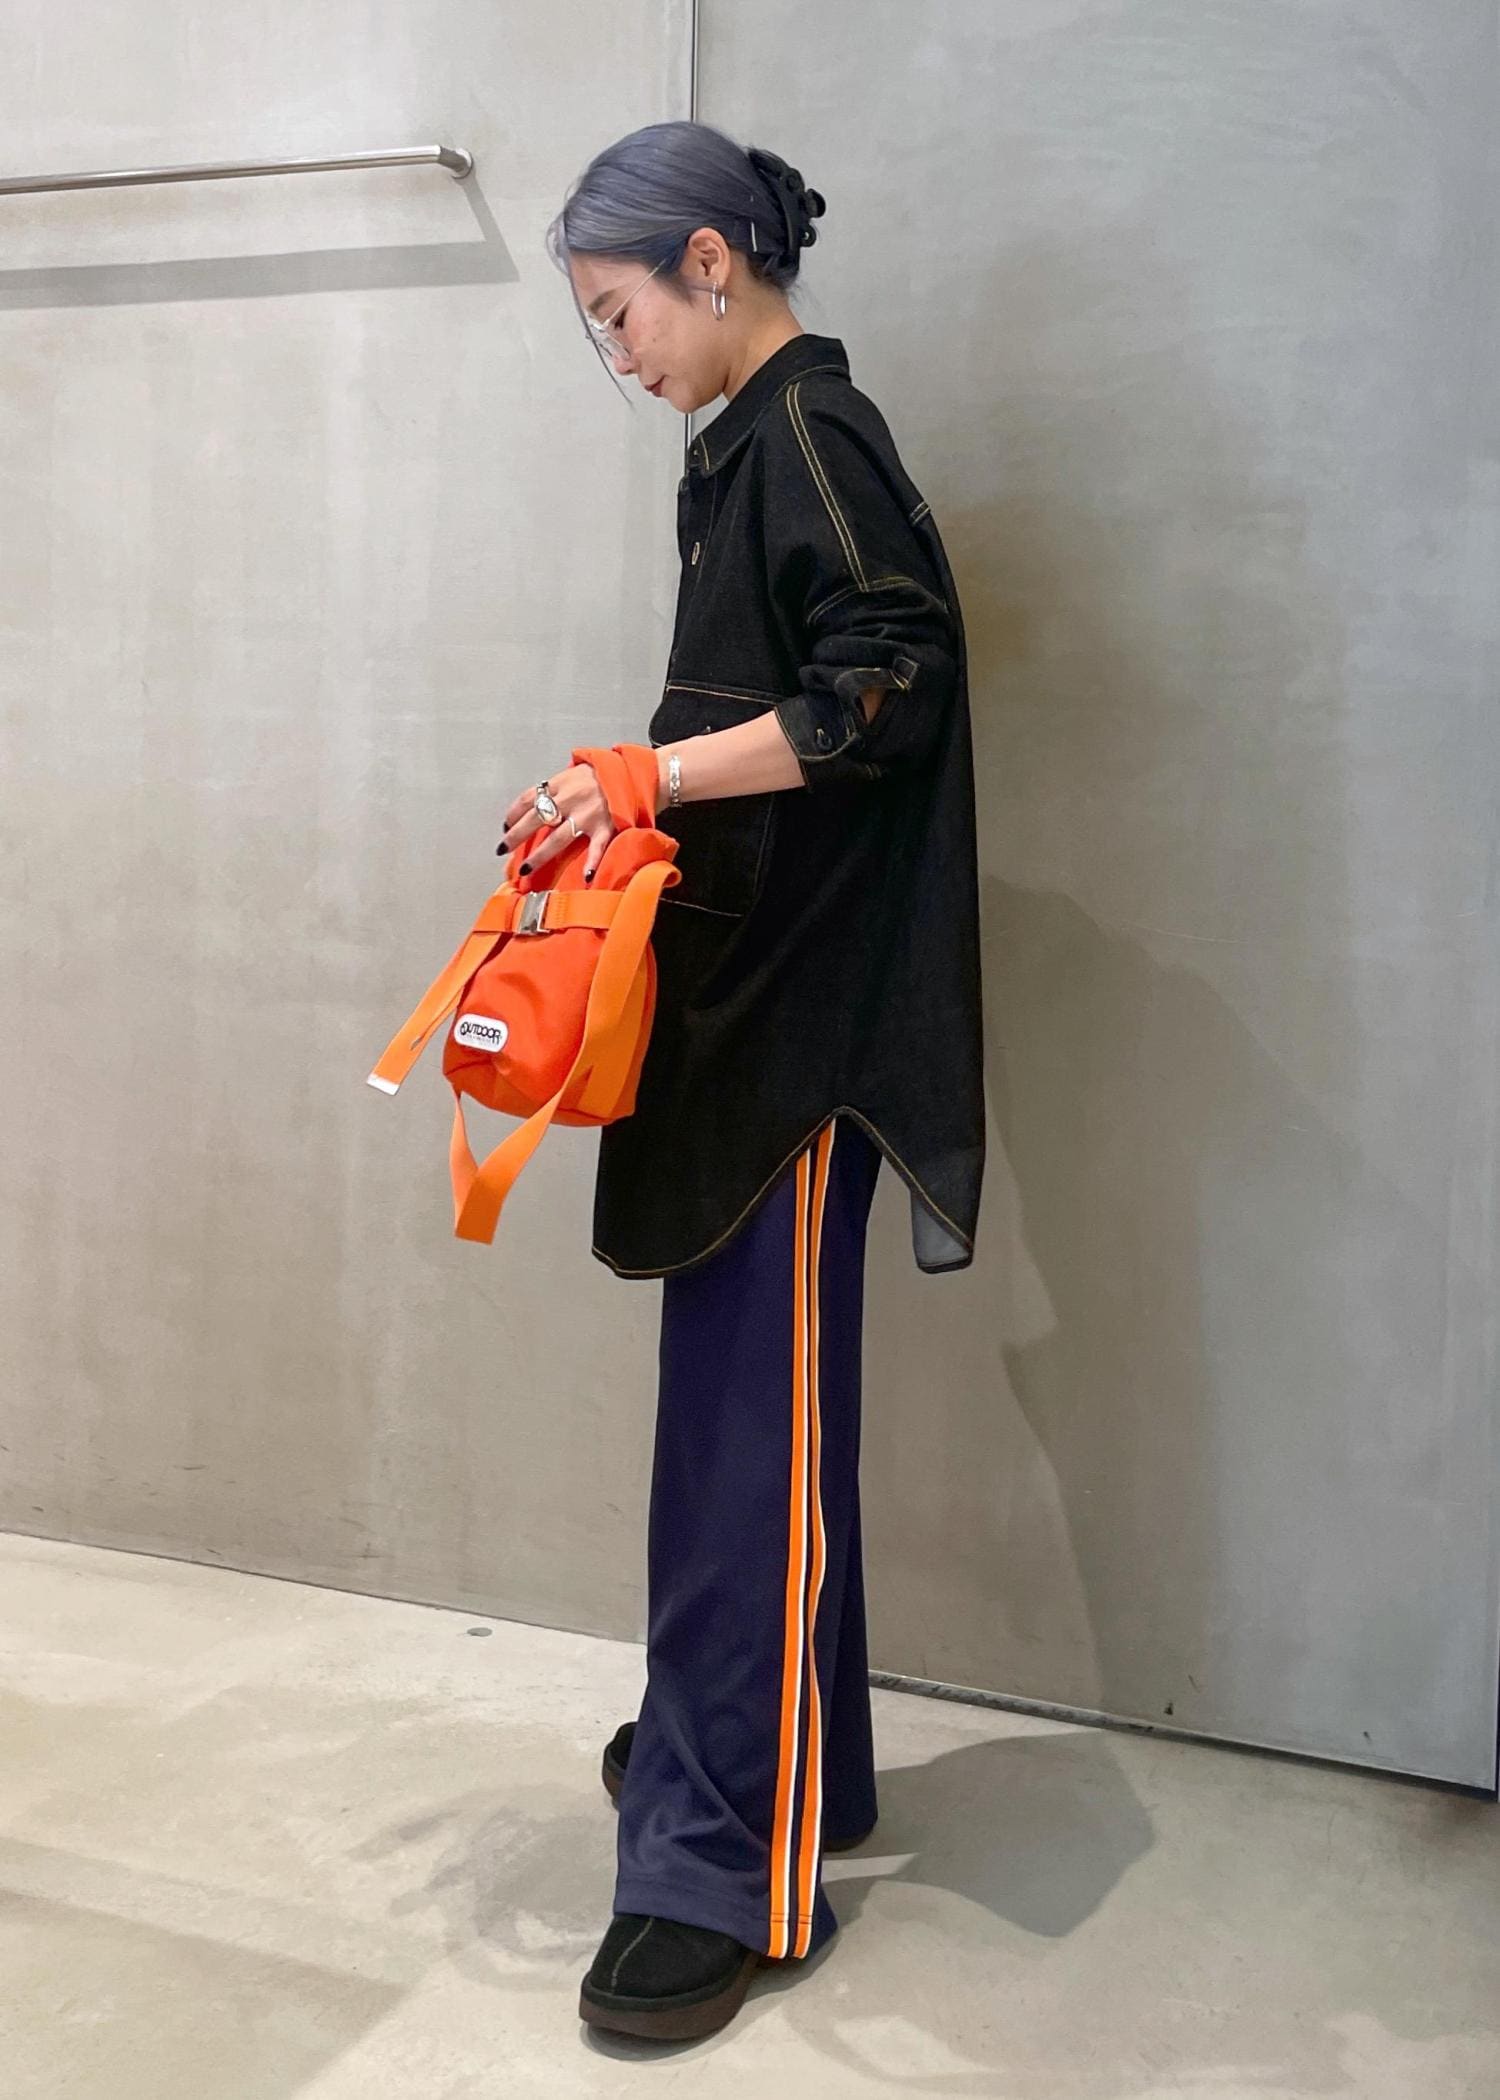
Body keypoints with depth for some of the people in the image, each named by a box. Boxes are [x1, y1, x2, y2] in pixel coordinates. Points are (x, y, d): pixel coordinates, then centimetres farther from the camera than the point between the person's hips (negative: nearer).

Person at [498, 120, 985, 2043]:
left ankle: (733, 1868, 3)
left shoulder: (808, 435, -9)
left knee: (748, 1411, -7)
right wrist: (630, 797, 11)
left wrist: (651, 770, -17)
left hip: (802, 1003, -10)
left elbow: (893, 681, -20)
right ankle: (789, 1749, 31)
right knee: (753, 1395, 15)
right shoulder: (758, 444, 20)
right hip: (754, 986, 10)